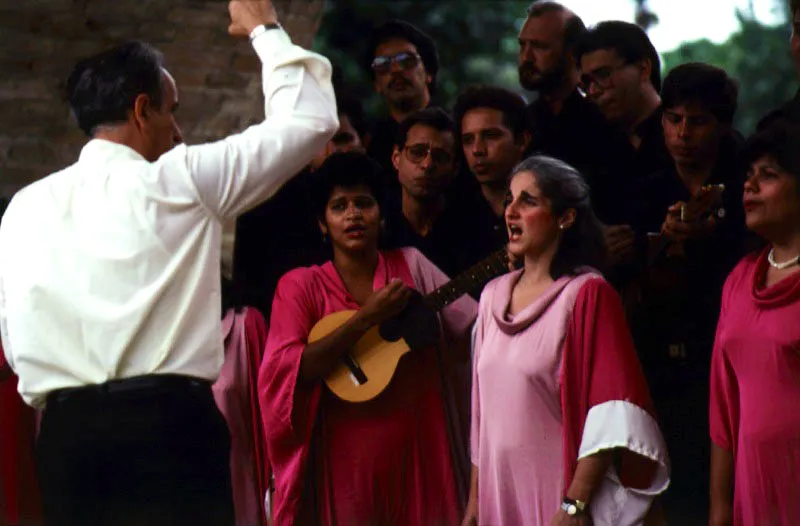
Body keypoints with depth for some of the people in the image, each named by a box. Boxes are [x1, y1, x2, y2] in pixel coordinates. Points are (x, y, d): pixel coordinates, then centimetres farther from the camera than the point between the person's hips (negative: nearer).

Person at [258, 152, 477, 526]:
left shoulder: (410, 265, 8)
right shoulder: (301, 286, 2)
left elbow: (478, 329, 3)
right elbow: (285, 371, -13)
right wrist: (366, 319, -17)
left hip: (415, 459, 2)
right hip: (341, 462, -2)